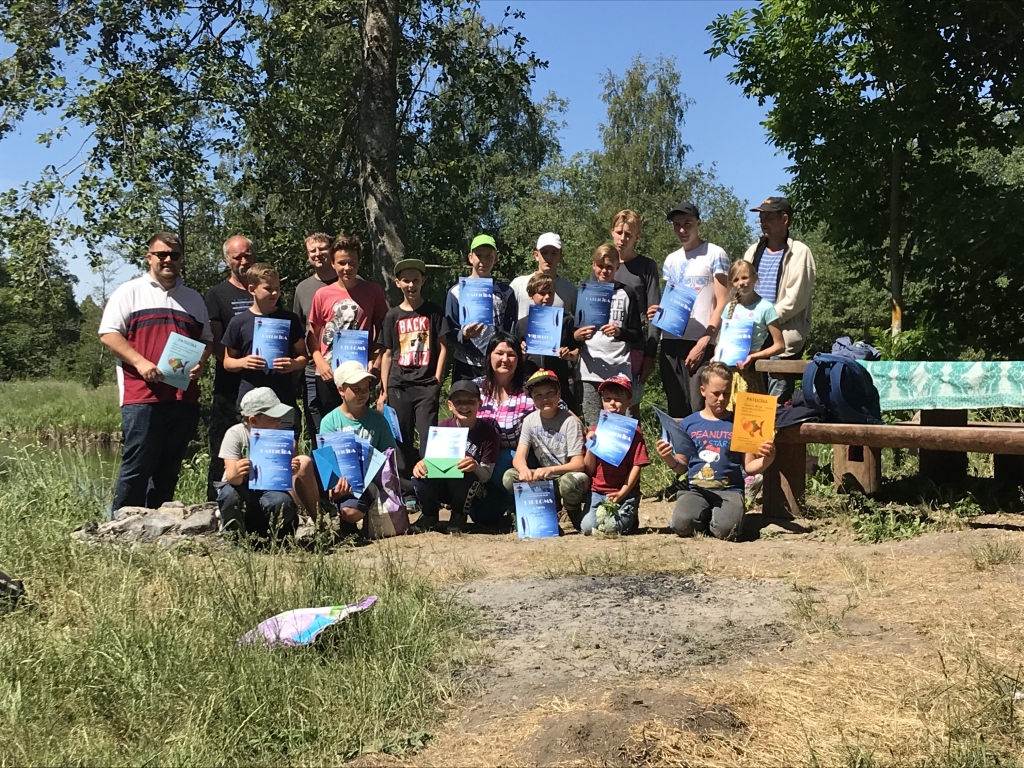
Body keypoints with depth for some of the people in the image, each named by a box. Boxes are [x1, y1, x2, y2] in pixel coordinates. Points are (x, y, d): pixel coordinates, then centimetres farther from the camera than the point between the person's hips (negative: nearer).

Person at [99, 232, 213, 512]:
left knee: (169, 468, 8)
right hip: (142, 395, -4)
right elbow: (108, 334, -1)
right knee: (137, 466, -6)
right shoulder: (129, 292, 7)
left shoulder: (193, 298, 20)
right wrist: (140, 362, -14)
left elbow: (207, 338, 22)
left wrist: (201, 363, 1)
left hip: (184, 396, 4)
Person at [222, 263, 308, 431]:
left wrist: (294, 364, -12)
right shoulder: (239, 322, 4)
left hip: (284, 398, 0)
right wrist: (243, 362, -12)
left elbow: (303, 356, 10)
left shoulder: (289, 319, 6)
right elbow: (227, 362, 9)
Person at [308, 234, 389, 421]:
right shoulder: (322, 295, 2)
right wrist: (319, 362, -5)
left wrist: (377, 358, -4)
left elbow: (382, 330, 9)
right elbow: (312, 334, 9)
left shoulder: (372, 291, 1)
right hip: (328, 375, 1)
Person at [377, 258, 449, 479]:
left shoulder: (433, 312, 4)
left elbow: (443, 347, 3)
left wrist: (437, 381, -5)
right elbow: (387, 354, 11)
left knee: (428, 439, -7)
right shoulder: (393, 315, 10)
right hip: (398, 386, 3)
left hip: (426, 385, -2)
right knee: (401, 440, 6)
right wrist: (384, 390, 6)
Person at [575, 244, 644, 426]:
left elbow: (638, 337, 6)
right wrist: (576, 335, -7)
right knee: (593, 426, 1)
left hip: (619, 370, -2)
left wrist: (620, 332, -14)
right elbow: (573, 332, 16)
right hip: (590, 371, 2)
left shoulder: (626, 295, 8)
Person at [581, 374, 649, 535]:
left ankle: (630, 517, 8)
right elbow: (589, 469, 9)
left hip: (625, 493, -3)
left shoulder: (633, 431, 0)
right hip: (597, 491, 3)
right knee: (587, 527, -18)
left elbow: (637, 466, -5)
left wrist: (622, 493, -14)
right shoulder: (595, 431, 11)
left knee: (611, 527, -24)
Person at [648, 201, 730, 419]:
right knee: (675, 408, 6)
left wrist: (704, 342, -13)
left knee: (700, 409, -10)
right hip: (670, 340, 6)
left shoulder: (715, 255, 1)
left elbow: (722, 304, -5)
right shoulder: (671, 260, 19)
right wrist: (658, 312, 2)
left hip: (700, 342, -6)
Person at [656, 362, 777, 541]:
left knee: (725, 530, -30)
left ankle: (716, 516, 6)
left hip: (730, 490, -1)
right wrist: (669, 458, -9)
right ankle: (705, 516, 6)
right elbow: (682, 467, 12)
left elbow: (749, 467, 5)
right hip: (696, 489, 1)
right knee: (682, 524, -29)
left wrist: (766, 460, -16)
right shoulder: (689, 423, 9)